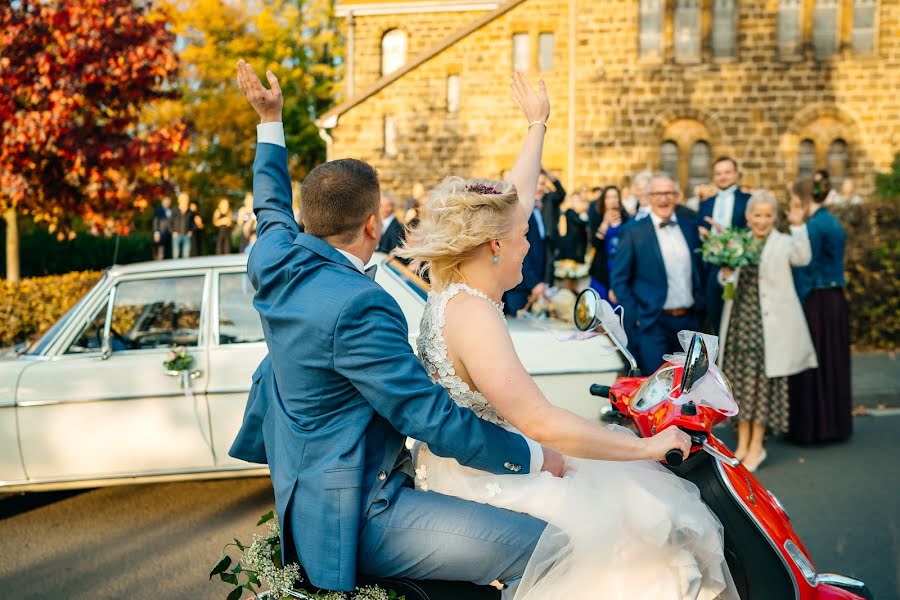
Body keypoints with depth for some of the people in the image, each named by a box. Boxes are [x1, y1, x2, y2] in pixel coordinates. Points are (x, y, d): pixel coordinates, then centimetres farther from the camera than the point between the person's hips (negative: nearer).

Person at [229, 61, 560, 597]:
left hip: (304, 485, 11)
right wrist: (534, 456, -11)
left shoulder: (275, 262, -1)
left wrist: (271, 120, 33)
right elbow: (432, 417, -24)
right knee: (542, 549, -19)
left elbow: (273, 205, 23)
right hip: (351, 516, -11)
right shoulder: (357, 307, -27)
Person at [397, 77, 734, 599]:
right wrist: (646, 446, -22)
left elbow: (517, 199, 18)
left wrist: (538, 124, 28)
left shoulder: (455, 289, 4)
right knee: (641, 526, -7)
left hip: (468, 472, 10)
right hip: (477, 492, -10)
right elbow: (541, 423, -30)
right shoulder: (473, 314, -24)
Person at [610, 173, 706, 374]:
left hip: (689, 320, 5)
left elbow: (699, 270, 17)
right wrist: (635, 318, -10)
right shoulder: (633, 232, -5)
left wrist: (700, 309, 9)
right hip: (653, 322, -5)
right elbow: (619, 280, -5)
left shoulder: (690, 227, 8)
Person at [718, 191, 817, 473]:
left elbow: (803, 258, -18)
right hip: (739, 321, 4)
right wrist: (725, 273, -10)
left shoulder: (783, 243, 0)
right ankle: (743, 442, 22)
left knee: (762, 381, 1)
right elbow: (726, 283, 12)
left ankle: (756, 446, 14)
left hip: (768, 324, -4)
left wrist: (798, 225, -25)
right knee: (739, 379, 8)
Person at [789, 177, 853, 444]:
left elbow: (805, 273, -16)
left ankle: (811, 426, 8)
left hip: (816, 302, -8)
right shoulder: (835, 224, 11)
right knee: (833, 363, 14)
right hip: (836, 300, 8)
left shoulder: (813, 227, -15)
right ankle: (835, 422, 23)